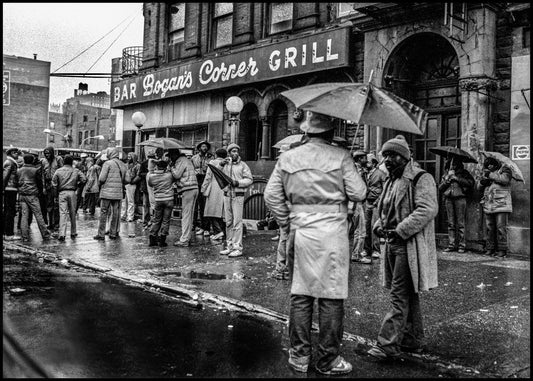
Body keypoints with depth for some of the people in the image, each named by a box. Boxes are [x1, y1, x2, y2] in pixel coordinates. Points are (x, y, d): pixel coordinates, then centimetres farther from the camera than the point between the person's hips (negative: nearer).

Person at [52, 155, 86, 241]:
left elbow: (54, 183, -2)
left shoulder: (58, 171, 3)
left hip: (62, 193, -1)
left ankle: (62, 234, -15)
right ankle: (73, 233, 21)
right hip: (72, 192, 1)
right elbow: (84, 179, -3)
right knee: (72, 213, 11)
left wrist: (56, 192, 11)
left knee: (62, 213, -4)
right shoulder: (76, 171, 4)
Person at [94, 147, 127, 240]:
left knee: (103, 213, 1)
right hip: (118, 193, 5)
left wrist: (100, 182, 8)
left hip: (107, 192, -5)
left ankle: (101, 234, 3)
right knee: (115, 213, 10)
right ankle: (113, 233, 14)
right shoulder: (123, 165, 9)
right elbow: (126, 180, 10)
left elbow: (101, 178, -12)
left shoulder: (108, 163, -8)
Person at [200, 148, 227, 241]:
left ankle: (219, 231, -14)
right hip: (225, 191, 5)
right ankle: (223, 232, 10)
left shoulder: (212, 162, 1)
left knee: (212, 212, -2)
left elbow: (208, 177, -3)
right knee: (222, 212, 10)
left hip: (214, 191, -5)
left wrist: (203, 189, 3)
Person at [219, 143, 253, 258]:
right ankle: (229, 246, 18)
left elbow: (249, 180, -3)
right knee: (228, 222, 9)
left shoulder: (243, 165, 1)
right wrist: (220, 165, 3)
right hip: (227, 195, 5)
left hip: (238, 196, -5)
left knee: (237, 222, -7)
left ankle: (237, 247, -4)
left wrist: (238, 183, -15)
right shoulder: (225, 164, 14)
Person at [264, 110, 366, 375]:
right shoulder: (341, 157, -5)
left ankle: (299, 356, 20)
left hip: (299, 233, 4)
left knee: (300, 295, 12)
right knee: (331, 298, 5)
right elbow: (359, 194, -6)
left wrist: (287, 221, 12)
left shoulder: (287, 158, 6)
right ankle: (329, 361, 15)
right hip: (331, 234, -3)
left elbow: (271, 195, 4)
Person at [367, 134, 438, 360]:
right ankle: (413, 340, 26)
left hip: (410, 245, -9)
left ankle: (388, 345, -7)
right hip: (393, 243, 9)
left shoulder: (420, 179, -9)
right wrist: (379, 225, 3)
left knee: (400, 295, -9)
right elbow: (385, 211, 25)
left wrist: (401, 230, -22)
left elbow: (428, 209, -21)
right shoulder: (391, 182, 18)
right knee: (408, 294, 16)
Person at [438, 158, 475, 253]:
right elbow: (440, 188, 11)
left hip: (460, 198, -3)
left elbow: (470, 182, -9)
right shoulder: (446, 175, 18)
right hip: (449, 199, 3)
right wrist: (447, 179, -3)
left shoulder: (463, 173, 8)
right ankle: (451, 244, 7)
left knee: (460, 223, -4)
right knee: (451, 223, 3)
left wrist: (457, 178, -9)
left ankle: (461, 245, -1)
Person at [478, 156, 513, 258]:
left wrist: (491, 175, -13)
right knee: (489, 228, 6)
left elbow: (505, 179, -17)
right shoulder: (486, 172, 20)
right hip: (488, 205, 6)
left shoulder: (504, 169, 4)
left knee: (501, 227, -9)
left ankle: (502, 250, -5)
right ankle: (490, 249, 12)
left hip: (501, 204, -6)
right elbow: (480, 188, 17)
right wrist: (482, 181, -4)